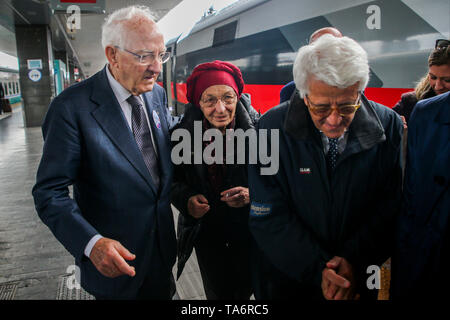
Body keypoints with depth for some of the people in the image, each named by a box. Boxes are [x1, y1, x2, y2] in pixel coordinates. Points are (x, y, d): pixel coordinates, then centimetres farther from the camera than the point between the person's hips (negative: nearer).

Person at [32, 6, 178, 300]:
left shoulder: (158, 94, -1)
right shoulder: (72, 107, -20)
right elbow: (50, 192, -19)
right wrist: (91, 243, -33)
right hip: (113, 258, -5)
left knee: (162, 294, 24)